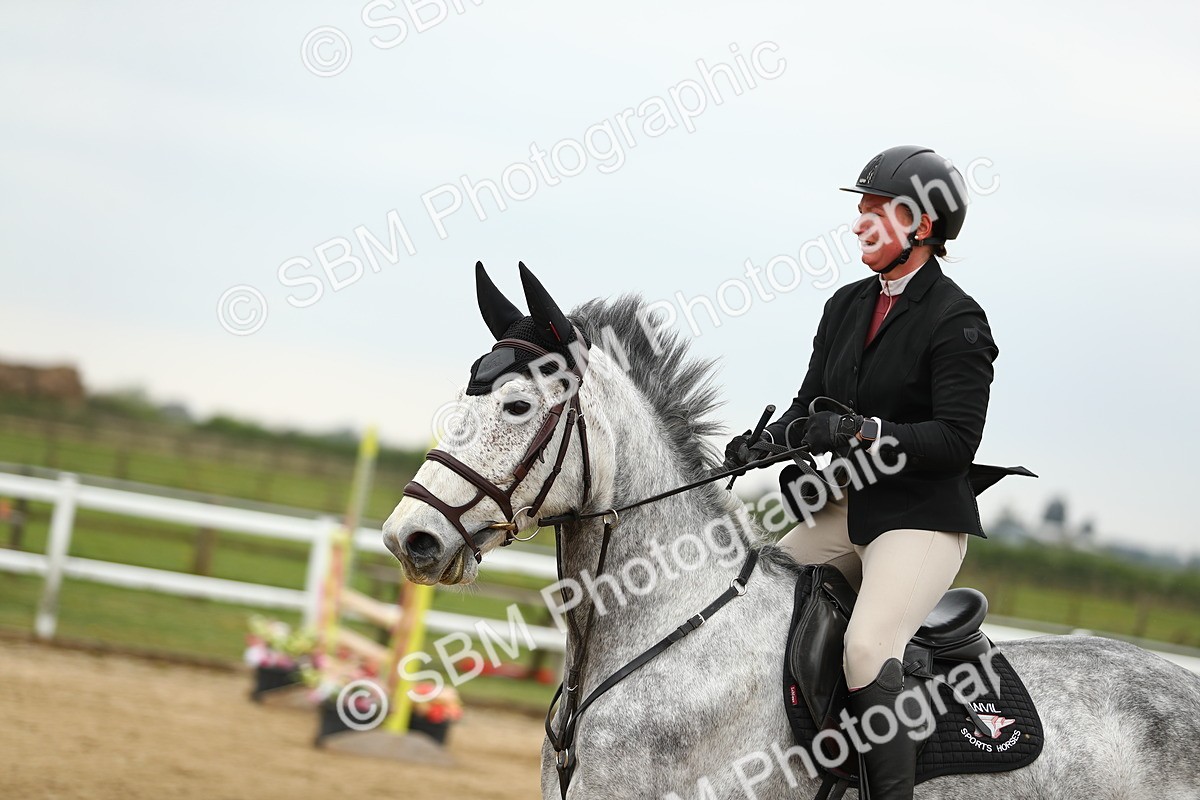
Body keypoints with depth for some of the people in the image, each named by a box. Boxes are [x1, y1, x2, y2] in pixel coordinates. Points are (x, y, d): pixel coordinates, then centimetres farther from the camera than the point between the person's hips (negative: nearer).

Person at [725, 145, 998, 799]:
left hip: (923, 518, -8)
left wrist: (861, 431, -27)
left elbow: (957, 440, -18)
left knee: (866, 649, -28)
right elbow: (811, 404, 12)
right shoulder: (847, 306, 11)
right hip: (846, 509, 8)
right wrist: (767, 442, -9)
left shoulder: (957, 321, -11)